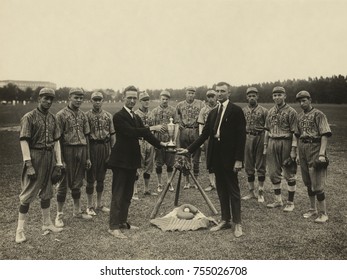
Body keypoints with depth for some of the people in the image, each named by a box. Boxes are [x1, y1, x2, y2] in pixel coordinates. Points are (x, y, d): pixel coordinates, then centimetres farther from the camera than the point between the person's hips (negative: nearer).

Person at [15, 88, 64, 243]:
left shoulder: (52, 118, 11)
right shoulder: (29, 117, -7)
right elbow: (24, 141, -13)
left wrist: (58, 161, 7)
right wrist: (28, 165, -19)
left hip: (50, 157, 6)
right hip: (35, 156, -6)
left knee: (47, 192, 15)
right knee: (28, 194, -1)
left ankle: (47, 223, 27)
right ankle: (20, 229, 8)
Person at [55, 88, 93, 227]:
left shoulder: (83, 115, 10)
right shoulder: (61, 115, -6)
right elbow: (58, 138, -9)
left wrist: (88, 157, 10)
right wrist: (60, 159, -13)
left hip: (82, 150, 5)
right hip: (67, 150, -5)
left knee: (77, 183, 14)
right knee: (64, 184, 2)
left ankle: (77, 211, 27)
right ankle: (59, 215, 12)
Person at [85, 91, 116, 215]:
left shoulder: (108, 116, 7)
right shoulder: (86, 116, -3)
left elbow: (112, 134, 9)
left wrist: (112, 150, 3)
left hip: (105, 147, 3)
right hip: (92, 147, -3)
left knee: (101, 178, 13)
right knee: (90, 178, 4)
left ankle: (99, 204, 25)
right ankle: (90, 206, 16)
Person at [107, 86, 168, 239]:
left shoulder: (136, 118, 15)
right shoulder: (119, 116, -11)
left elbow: (144, 134, 13)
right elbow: (131, 132, -23)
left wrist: (160, 143, 3)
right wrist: (151, 128, -19)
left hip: (132, 160, 8)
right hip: (121, 160, -8)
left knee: (128, 194, 14)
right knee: (118, 194, -4)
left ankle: (123, 221, 25)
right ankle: (113, 226, 1)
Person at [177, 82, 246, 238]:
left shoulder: (236, 111, -6)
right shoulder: (213, 113, 13)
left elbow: (241, 136, -10)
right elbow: (204, 134, 12)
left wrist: (239, 159, -15)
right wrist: (189, 149, 4)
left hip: (229, 157, -6)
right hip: (216, 157, 6)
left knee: (233, 190, 2)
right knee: (221, 190, 12)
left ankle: (237, 223, 12)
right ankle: (225, 221, 23)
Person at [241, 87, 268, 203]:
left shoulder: (263, 111, -1)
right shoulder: (243, 111, 8)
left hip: (260, 138, -3)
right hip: (247, 138, 3)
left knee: (261, 167, 2)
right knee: (248, 167, 8)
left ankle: (260, 193, 12)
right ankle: (252, 192, 20)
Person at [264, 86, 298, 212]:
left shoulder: (291, 112, -6)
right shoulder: (270, 112, 12)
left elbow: (294, 132, -10)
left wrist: (293, 149, -16)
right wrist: (265, 147, 12)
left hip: (286, 143, -6)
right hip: (272, 143, 6)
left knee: (289, 174, 3)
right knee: (273, 173, 10)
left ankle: (290, 202, 14)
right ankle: (278, 200, 24)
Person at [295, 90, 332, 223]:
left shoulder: (318, 114, -7)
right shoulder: (300, 116, 13)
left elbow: (325, 135, -13)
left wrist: (322, 154, -21)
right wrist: (297, 152, 14)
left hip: (315, 148, -7)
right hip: (303, 149, 7)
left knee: (317, 183, -6)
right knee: (308, 182, 13)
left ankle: (323, 213, 5)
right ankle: (313, 209, 26)